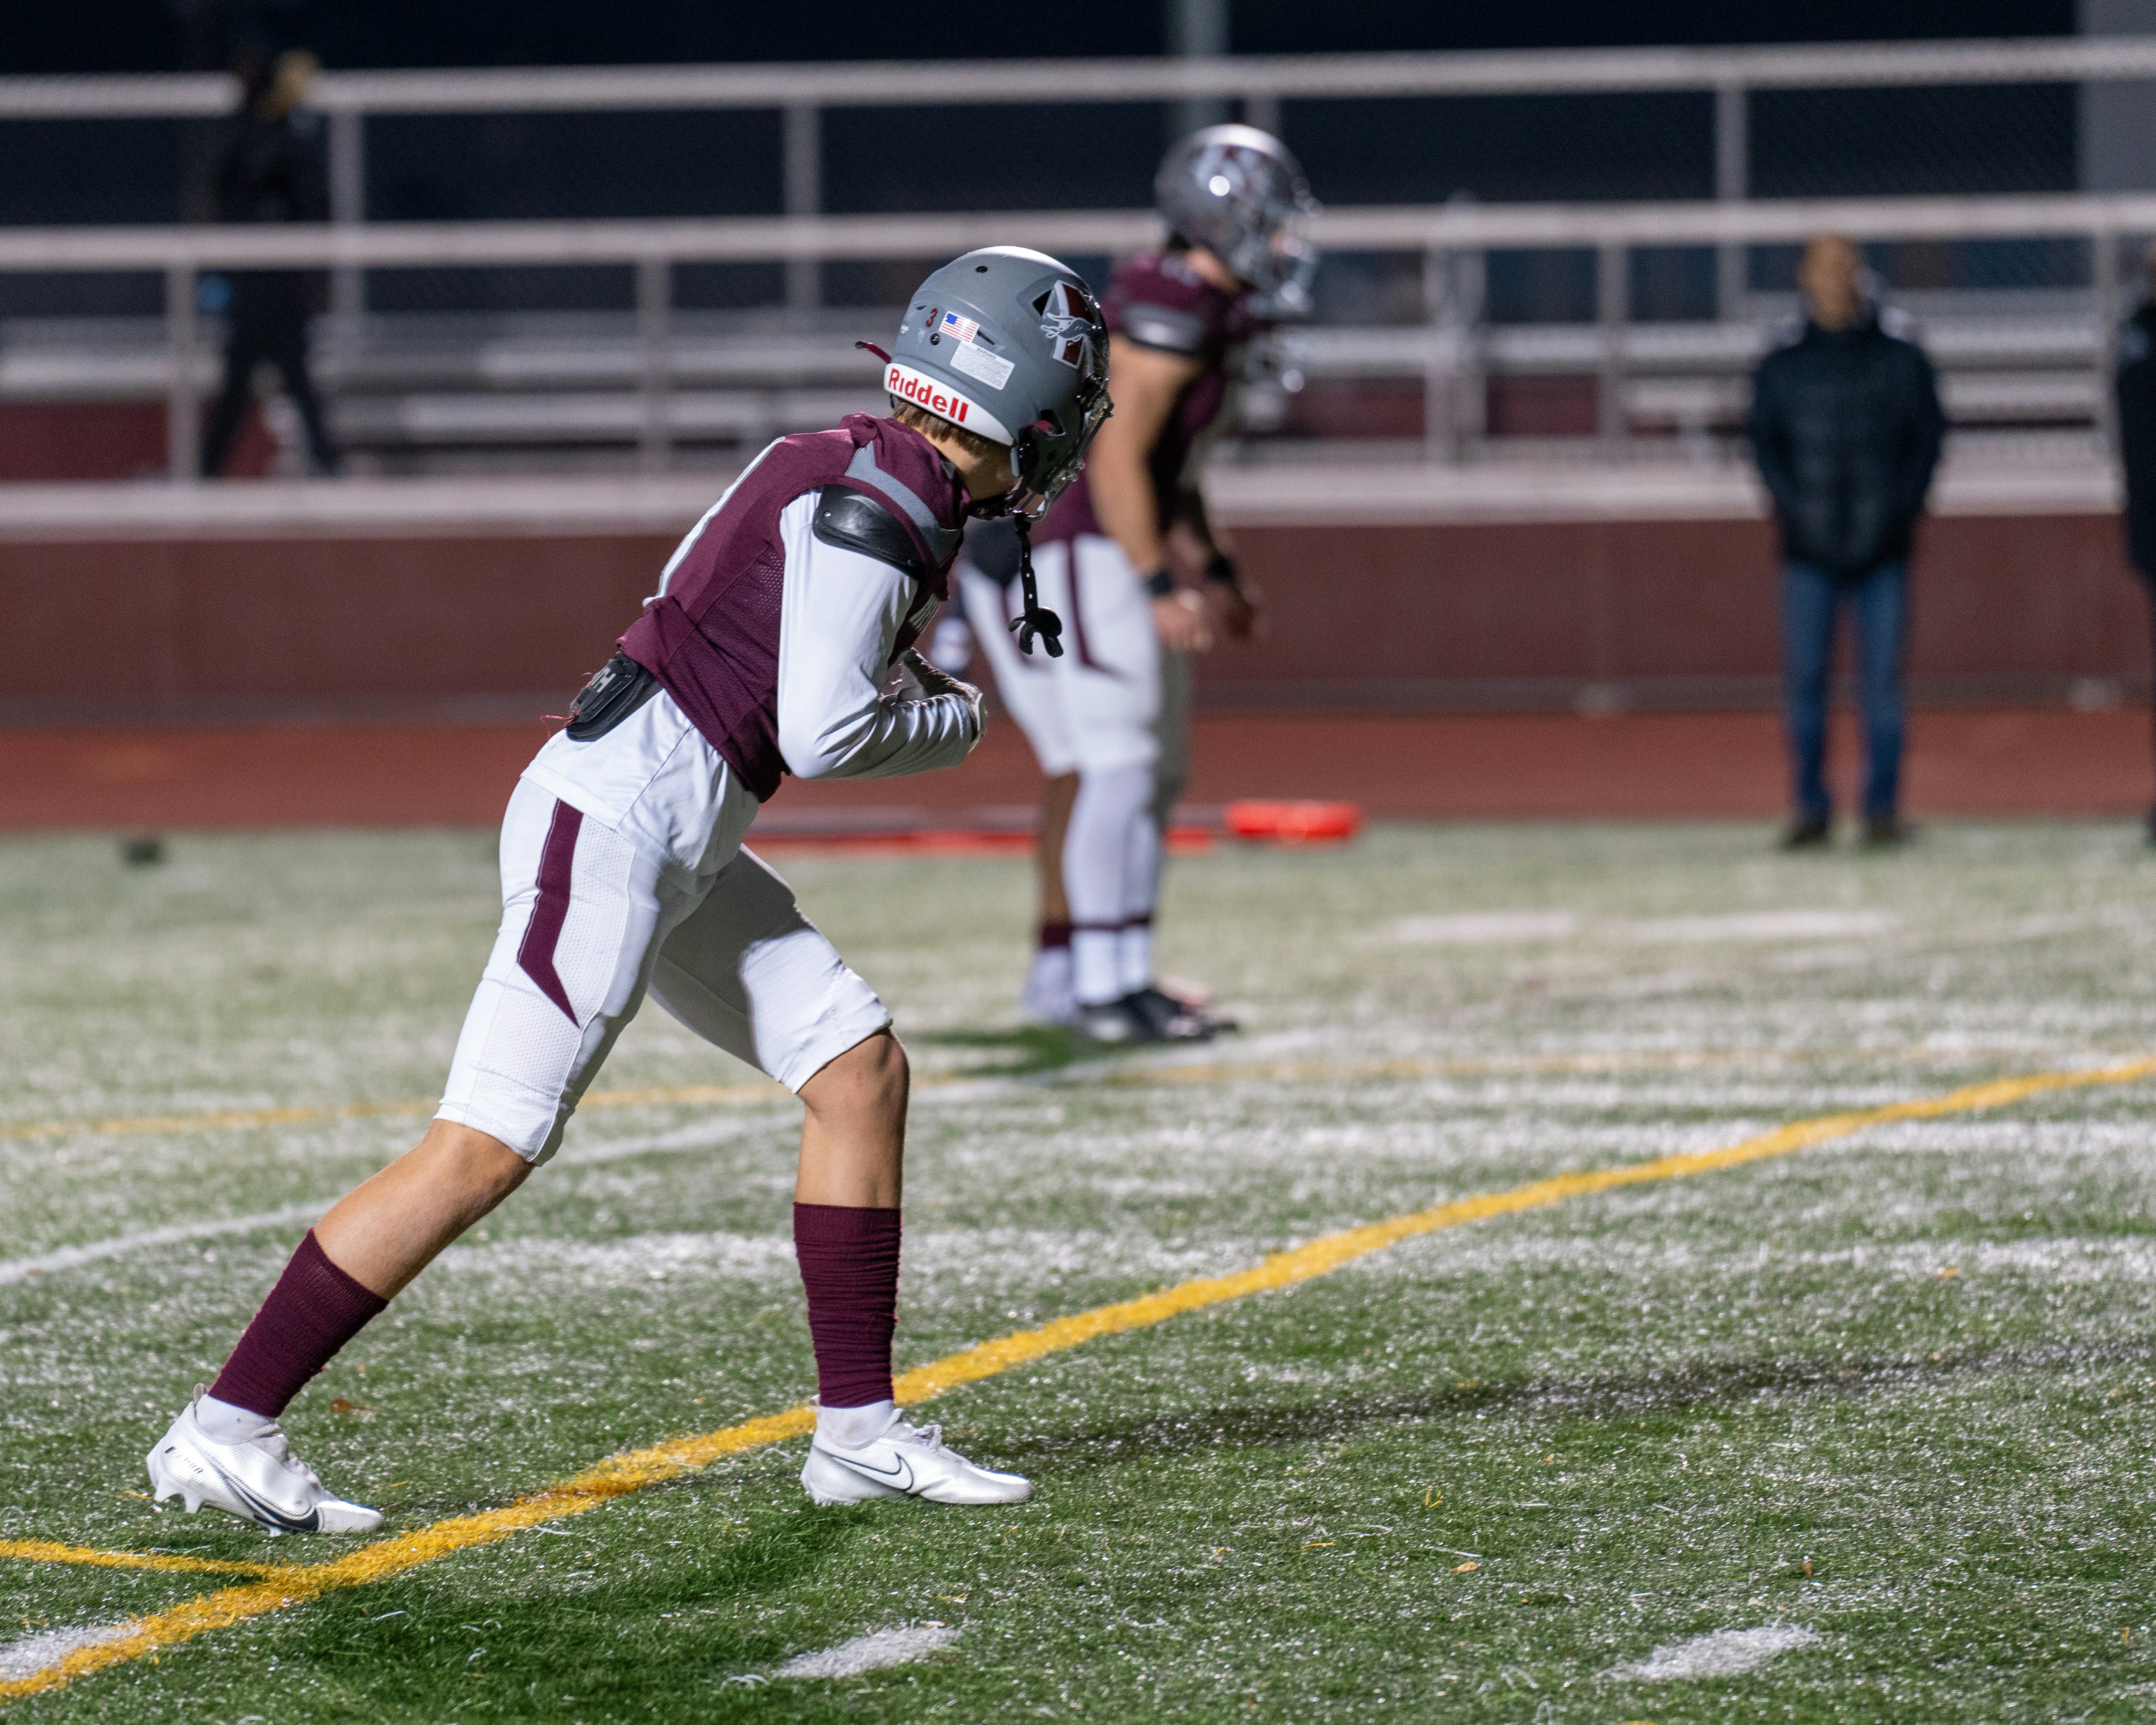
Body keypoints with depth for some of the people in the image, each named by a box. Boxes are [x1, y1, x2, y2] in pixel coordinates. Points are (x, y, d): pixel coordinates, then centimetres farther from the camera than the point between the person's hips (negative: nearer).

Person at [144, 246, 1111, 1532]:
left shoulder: (882, 483, 13)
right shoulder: (876, 508, -16)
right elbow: (824, 736, -21)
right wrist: (957, 721, -2)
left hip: (679, 843, 10)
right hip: (618, 816, -10)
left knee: (863, 1070, 11)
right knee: (490, 1147, -11)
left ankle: (859, 1429, 15)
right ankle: (225, 1430, -8)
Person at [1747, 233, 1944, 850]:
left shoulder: (1901, 361, 7)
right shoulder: (1781, 368, 9)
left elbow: (1927, 438, 6)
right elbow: (1766, 445, 6)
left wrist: (1900, 510, -7)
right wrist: (1794, 510, -9)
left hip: (1882, 546, -1)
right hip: (1809, 548, 1)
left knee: (1882, 680, -2)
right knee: (1804, 678, -2)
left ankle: (1883, 810, 3)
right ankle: (1812, 809, 6)